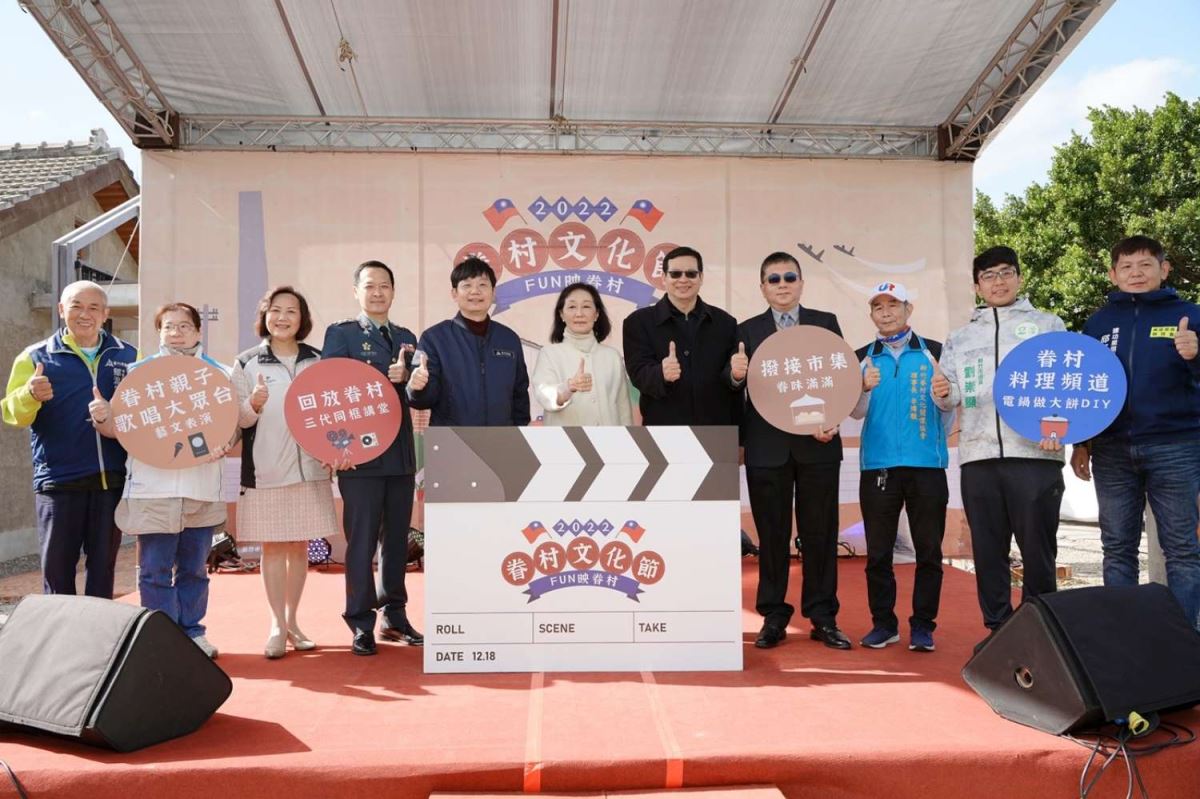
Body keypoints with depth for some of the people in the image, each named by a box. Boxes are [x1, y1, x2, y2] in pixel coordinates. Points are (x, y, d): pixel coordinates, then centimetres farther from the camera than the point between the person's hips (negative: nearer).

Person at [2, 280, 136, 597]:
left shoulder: (127, 355, 8)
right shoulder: (36, 357, 4)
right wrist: (31, 395, -26)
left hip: (113, 478, 2)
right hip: (59, 480, -1)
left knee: (103, 566, 11)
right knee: (57, 567, 4)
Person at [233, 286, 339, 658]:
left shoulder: (318, 360, 7)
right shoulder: (247, 362, 0)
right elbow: (237, 419, -2)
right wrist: (253, 405, -22)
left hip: (310, 467, 2)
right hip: (266, 469, -2)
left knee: (299, 545, 9)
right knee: (272, 546, 2)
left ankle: (292, 621, 21)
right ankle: (277, 625, 11)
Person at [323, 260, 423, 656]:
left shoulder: (407, 338, 15)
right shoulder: (340, 333, 2)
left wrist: (406, 379, -16)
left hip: (401, 454, 5)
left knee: (397, 538, 11)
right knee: (361, 540, -1)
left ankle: (394, 614, 23)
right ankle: (361, 623, 9)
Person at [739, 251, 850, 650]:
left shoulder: (826, 323, 10)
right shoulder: (747, 331, 9)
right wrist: (737, 419, 0)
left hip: (818, 444, 1)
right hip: (767, 447, 0)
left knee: (820, 533, 5)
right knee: (772, 535, 4)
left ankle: (823, 618, 15)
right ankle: (773, 618, 14)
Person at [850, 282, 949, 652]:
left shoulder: (935, 352, 4)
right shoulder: (863, 358, 8)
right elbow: (856, 412, -2)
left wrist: (934, 440, 4)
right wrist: (866, 389, -21)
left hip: (926, 464, -1)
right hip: (877, 465, 1)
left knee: (929, 550, 4)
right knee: (878, 551, 5)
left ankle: (923, 625, 15)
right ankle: (883, 623, 17)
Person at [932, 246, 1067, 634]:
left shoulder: (1048, 325, 12)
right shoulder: (959, 338, 18)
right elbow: (950, 397, 11)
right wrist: (942, 394, -13)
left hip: (1035, 454, -2)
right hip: (978, 456, 3)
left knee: (1038, 548, 0)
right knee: (988, 550, 6)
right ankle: (998, 629, 17)